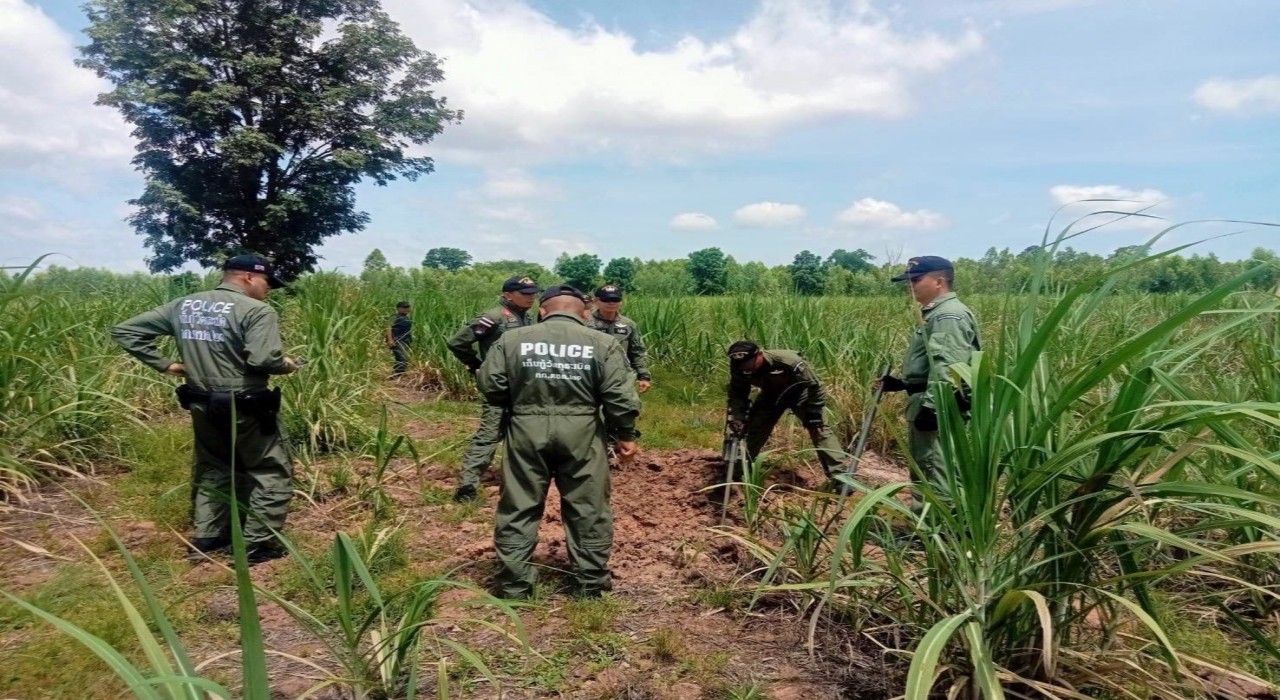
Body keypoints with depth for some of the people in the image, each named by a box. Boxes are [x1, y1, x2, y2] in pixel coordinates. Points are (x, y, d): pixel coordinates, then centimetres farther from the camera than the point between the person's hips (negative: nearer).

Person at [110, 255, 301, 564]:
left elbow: (125, 331, 9)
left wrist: (165, 364, 8)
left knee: (212, 470, 24)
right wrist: (287, 365, -7)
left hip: (203, 406, 7)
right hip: (246, 408, -7)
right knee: (272, 471, 8)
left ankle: (205, 540, 28)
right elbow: (263, 359, -28)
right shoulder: (257, 311, -15)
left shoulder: (182, 306, 7)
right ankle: (256, 545, 8)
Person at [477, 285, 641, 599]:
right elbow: (620, 397, -5)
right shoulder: (603, 344, -1)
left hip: (527, 432, 1)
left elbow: (490, 387, 2)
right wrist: (625, 435, 6)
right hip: (581, 434, 0)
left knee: (519, 510, 12)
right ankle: (592, 583, 22)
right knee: (588, 509, 13)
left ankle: (514, 586, 19)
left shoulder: (511, 339, 2)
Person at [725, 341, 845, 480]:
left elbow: (815, 386, -28)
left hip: (799, 393, -4)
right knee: (753, 429, 3)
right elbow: (736, 394, -9)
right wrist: (737, 418, -24)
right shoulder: (739, 369, -27)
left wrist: (814, 415, -25)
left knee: (818, 428, -18)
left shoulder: (788, 361, -41)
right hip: (770, 396, 4)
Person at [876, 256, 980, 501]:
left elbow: (947, 367, -25)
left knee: (936, 471, -10)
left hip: (937, 408, -12)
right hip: (926, 403, 12)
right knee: (922, 469, 18)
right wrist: (900, 383, 23)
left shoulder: (949, 315, -15)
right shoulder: (937, 314, 20)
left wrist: (931, 406, -29)